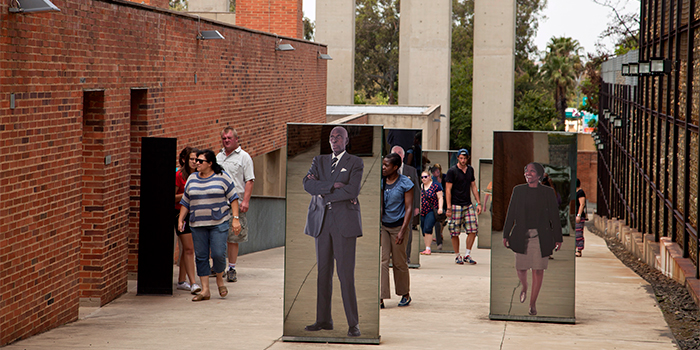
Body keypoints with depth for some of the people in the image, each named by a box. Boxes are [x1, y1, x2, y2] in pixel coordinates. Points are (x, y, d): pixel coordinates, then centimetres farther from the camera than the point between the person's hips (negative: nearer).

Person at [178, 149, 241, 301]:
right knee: (201, 256, 1)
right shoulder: (192, 179, 10)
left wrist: (235, 218, -7)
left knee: (218, 254, -10)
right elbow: (185, 202, 16)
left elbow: (233, 198, 0)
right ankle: (205, 290, 5)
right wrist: (181, 219, 7)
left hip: (219, 223, -3)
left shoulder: (222, 177, 0)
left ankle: (219, 279, 17)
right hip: (198, 225, 4)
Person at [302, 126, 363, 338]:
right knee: (323, 272, 6)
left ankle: (353, 323, -5)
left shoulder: (355, 163, 5)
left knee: (346, 274, -8)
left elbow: (352, 190, -11)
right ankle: (323, 320, 12)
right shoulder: (319, 161, 16)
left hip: (344, 221, -4)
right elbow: (308, 184, -1)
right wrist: (333, 186, -13)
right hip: (321, 221, 4)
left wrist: (323, 194, -6)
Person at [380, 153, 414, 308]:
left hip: (398, 225, -3)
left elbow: (409, 208, -8)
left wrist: (402, 231, -15)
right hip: (382, 225, 3)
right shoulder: (381, 182, 3)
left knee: (399, 262, 5)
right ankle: (381, 298, -8)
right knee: (382, 260, -7)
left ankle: (405, 294, 24)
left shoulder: (405, 183, -8)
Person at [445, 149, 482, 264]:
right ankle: (457, 256, 10)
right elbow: (448, 189, -7)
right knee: (455, 233, -2)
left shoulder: (470, 170, 12)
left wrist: (478, 203, 12)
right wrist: (448, 207, -13)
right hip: (455, 206, -5)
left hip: (468, 205, 5)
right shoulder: (452, 171, -5)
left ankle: (467, 255, 7)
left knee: (473, 230, -4)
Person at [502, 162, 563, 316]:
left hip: (541, 237, -1)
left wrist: (558, 238, 2)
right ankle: (524, 287, 37)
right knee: (521, 268, 2)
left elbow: (554, 216, 4)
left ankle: (533, 304, 9)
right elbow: (511, 214, 9)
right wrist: (506, 235, 6)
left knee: (538, 270, -1)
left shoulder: (548, 192, 2)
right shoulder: (518, 190, 6)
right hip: (522, 236, 1)